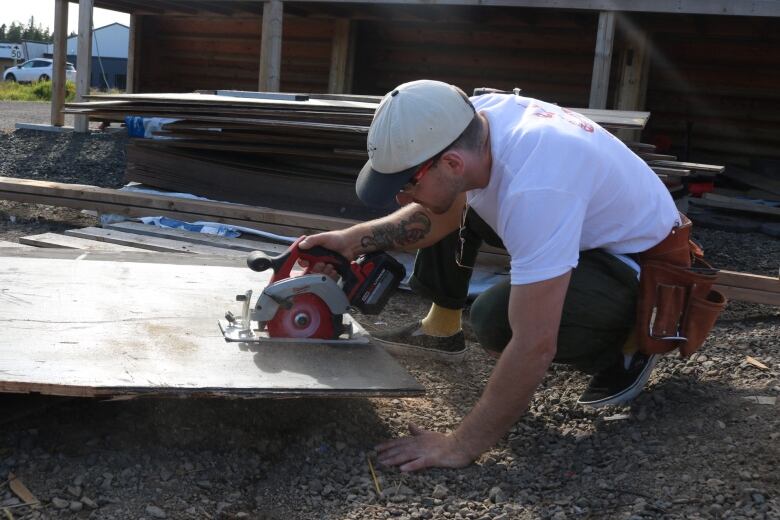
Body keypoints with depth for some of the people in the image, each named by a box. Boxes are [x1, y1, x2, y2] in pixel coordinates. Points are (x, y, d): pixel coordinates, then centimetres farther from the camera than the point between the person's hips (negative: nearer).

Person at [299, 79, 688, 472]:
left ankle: (624, 348, -5)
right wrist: (356, 239, -9)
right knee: (443, 204, 7)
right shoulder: (473, 117, -15)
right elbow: (442, 216, 4)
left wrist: (460, 447, -30)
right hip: (587, 226, 8)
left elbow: (534, 347, -39)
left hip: (641, 266, -8)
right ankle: (440, 331, 20)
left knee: (496, 319, -32)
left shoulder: (535, 187, -40)